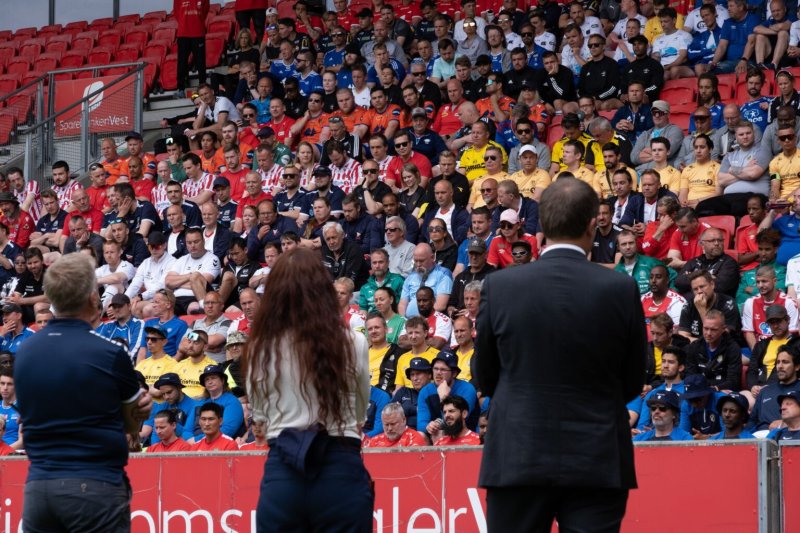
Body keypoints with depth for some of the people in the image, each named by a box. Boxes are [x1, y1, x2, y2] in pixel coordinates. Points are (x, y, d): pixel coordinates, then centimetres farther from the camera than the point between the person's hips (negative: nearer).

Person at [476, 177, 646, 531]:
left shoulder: (499, 286, -4)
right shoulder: (622, 289, -5)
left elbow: (484, 378, 7)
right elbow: (633, 382, 6)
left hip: (517, 459, 0)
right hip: (597, 461, 0)